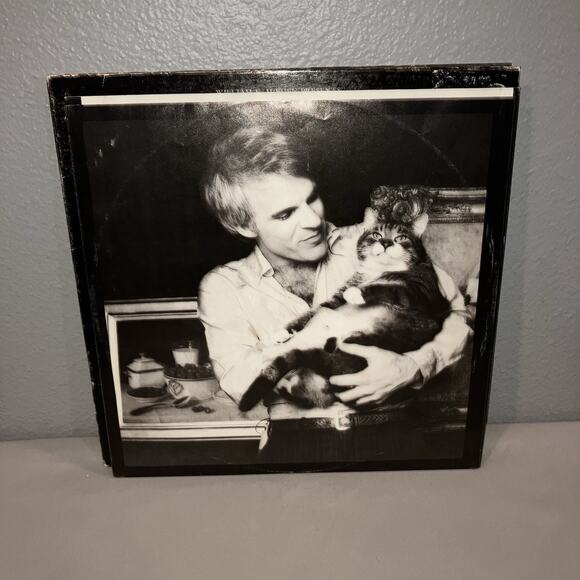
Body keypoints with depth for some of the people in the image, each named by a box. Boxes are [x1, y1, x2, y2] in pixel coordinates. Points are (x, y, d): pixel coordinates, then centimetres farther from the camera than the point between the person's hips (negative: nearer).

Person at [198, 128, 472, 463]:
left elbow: (461, 313, 5)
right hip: (295, 440, 0)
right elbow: (241, 384, -9)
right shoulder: (223, 286, 7)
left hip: (386, 434, 1)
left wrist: (413, 368, -14)